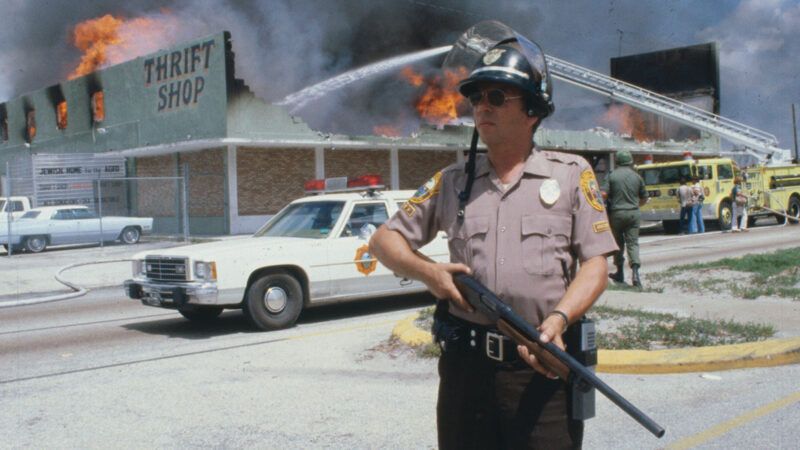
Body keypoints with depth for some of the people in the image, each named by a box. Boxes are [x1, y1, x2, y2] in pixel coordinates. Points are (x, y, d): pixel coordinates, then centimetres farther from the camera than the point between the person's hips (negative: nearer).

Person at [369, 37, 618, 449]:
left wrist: (559, 318, -18)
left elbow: (595, 264, 0)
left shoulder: (572, 175, 4)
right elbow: (384, 239, 14)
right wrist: (426, 271, -5)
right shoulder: (452, 182, 11)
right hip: (464, 366, 3)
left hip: (542, 368, -2)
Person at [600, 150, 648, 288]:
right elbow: (644, 198, 13)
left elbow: (603, 194, -14)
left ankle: (620, 273, 21)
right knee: (633, 243, 2)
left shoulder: (612, 176, -4)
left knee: (618, 243, 12)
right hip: (633, 213, 1)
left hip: (616, 213, -1)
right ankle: (635, 271, -16)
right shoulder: (636, 177, 5)